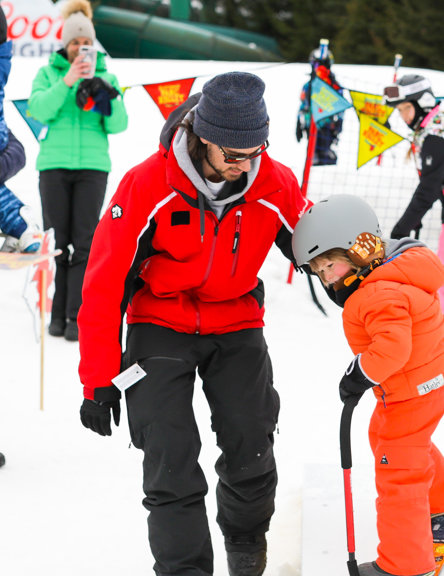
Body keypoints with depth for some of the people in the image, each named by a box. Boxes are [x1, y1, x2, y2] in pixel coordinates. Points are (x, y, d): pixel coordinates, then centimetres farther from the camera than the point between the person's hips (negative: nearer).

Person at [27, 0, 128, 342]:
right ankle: (57, 313, 8)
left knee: (85, 243, -6)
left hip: (92, 166, 0)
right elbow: (38, 110, -8)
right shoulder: (49, 73, 8)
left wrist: (108, 97, -13)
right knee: (56, 242, 0)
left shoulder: (105, 77, 12)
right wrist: (66, 83, -17)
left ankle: (78, 317, -7)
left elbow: (118, 125, 4)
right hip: (55, 165, 0)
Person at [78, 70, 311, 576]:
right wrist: (99, 380, -15)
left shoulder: (275, 185, -14)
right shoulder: (146, 186, -22)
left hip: (236, 326, 2)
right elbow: (105, 283, -16)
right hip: (162, 326, -2)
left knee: (250, 453, 2)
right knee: (171, 461, -9)